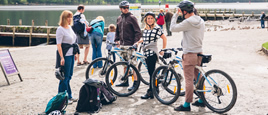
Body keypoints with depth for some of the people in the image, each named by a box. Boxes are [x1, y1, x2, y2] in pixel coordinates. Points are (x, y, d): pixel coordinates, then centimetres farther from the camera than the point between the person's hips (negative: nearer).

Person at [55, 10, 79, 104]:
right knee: (65, 77, -3)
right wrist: (62, 58, -22)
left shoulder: (70, 27, 13)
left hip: (71, 55, 8)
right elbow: (58, 45, -17)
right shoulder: (60, 29, -13)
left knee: (69, 76, 14)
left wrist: (75, 53, 21)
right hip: (65, 55, -8)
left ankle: (69, 96, 23)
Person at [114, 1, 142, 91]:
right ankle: (125, 82, 23)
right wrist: (116, 40, 11)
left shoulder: (132, 18, -6)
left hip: (130, 45, -7)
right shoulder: (119, 18, 14)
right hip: (122, 45, 7)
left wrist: (136, 42, -17)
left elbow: (138, 32, -9)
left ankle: (135, 83, -4)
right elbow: (117, 31, 24)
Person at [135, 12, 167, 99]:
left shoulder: (157, 29, -6)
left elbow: (164, 38, 0)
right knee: (151, 72, 10)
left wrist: (163, 50, 0)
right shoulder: (145, 29, 13)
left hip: (152, 53, -7)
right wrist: (139, 42, 9)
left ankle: (150, 92, -4)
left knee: (152, 72, -6)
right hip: (146, 53, 7)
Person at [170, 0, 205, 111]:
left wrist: (176, 14, -4)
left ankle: (186, 105, 3)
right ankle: (201, 100, 26)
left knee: (189, 80, -3)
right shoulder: (201, 21, 8)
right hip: (199, 53, 9)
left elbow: (173, 28, -13)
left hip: (189, 55, -9)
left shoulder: (188, 22, -20)